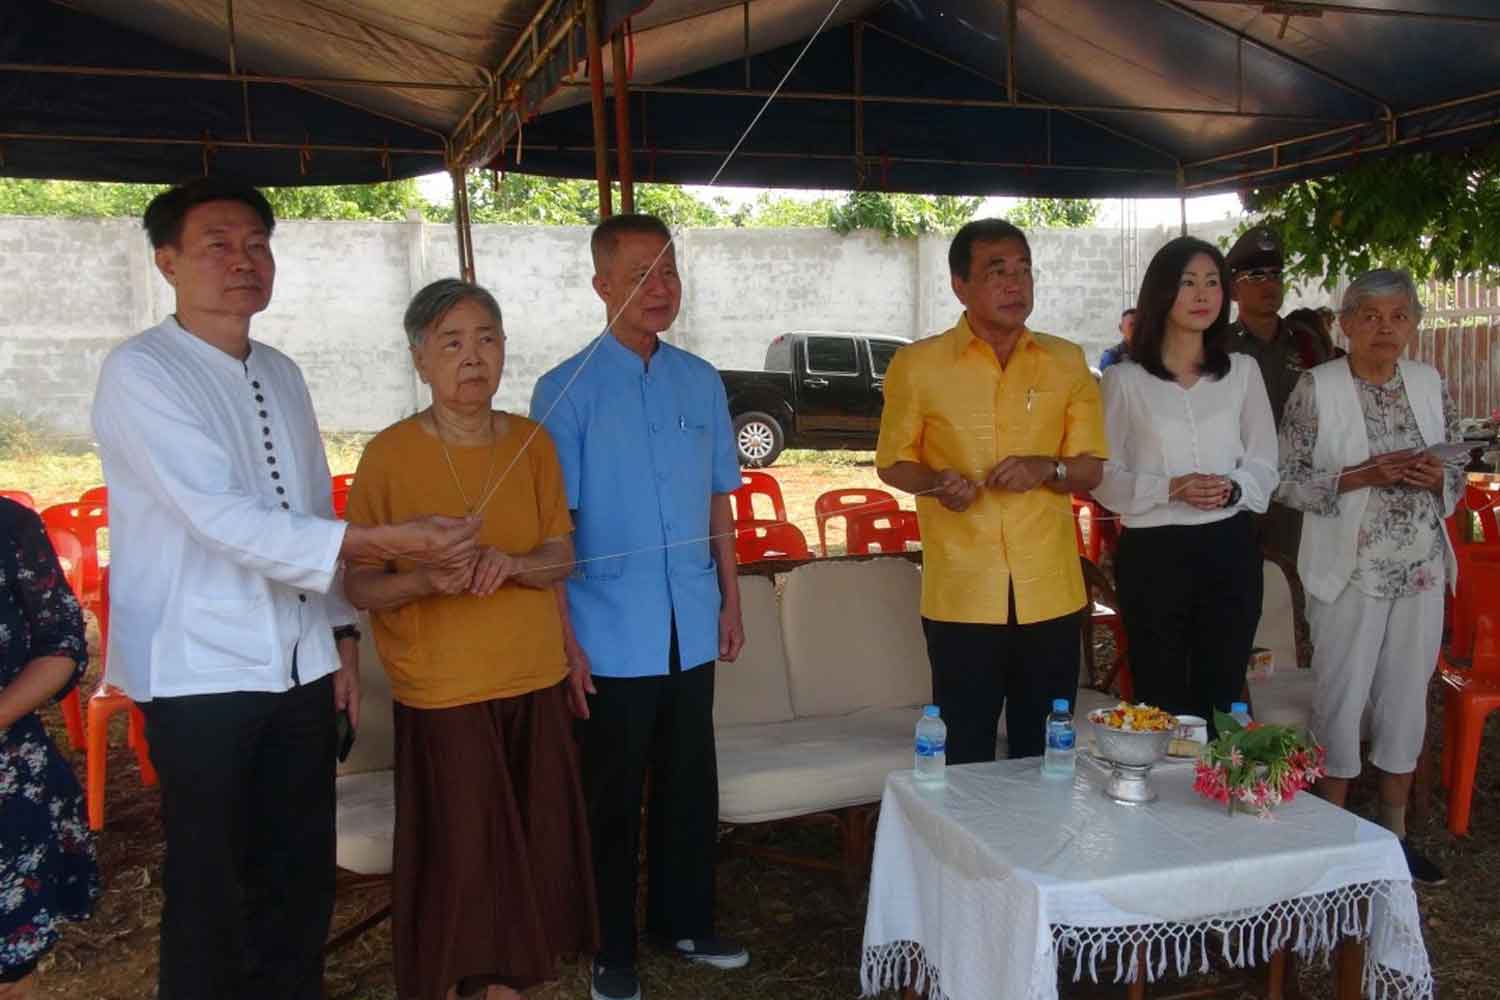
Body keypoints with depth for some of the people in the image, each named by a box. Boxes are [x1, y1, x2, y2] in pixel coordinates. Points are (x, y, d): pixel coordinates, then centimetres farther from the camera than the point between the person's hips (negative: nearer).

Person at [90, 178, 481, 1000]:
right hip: (203, 674, -6)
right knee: (211, 887, 5)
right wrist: (383, 543, -29)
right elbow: (220, 518, -22)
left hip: (301, 664, 6)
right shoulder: (140, 372, -11)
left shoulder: (281, 374, 12)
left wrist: (342, 630, 12)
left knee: (302, 877, 14)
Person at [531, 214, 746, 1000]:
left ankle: (683, 921, 36)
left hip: (691, 630, 4)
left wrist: (730, 599, 11)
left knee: (690, 784, 16)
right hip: (612, 636, -4)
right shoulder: (568, 389, -8)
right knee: (613, 797, 9)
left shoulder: (701, 381, 6)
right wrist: (563, 636, -11)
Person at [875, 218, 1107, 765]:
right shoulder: (917, 364, -1)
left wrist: (1047, 468, -13)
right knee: (966, 759, 5)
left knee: (1045, 754, 12)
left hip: (1050, 592, 2)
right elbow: (893, 464, 7)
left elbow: (1090, 470, 9)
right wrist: (935, 482, -15)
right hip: (961, 595, -2)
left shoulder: (1066, 362, 6)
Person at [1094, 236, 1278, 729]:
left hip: (1229, 549, 3)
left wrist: (1232, 489, -13)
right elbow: (1105, 477, -2)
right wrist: (1170, 489, -18)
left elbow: (1264, 466, 8)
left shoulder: (1243, 372, 8)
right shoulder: (1125, 379, -1)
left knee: (1221, 697, 8)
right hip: (1153, 552, -2)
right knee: (1160, 701, 3)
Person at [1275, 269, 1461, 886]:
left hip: (1421, 569, 4)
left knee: (1407, 694, 11)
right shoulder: (1316, 388, -7)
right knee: (1342, 695, 2)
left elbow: (1457, 476, 13)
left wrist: (1436, 478, -10)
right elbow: (1288, 481, -9)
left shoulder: (1432, 386, 6)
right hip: (1349, 570, -4)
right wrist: (1363, 475, -20)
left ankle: (1394, 831, 27)